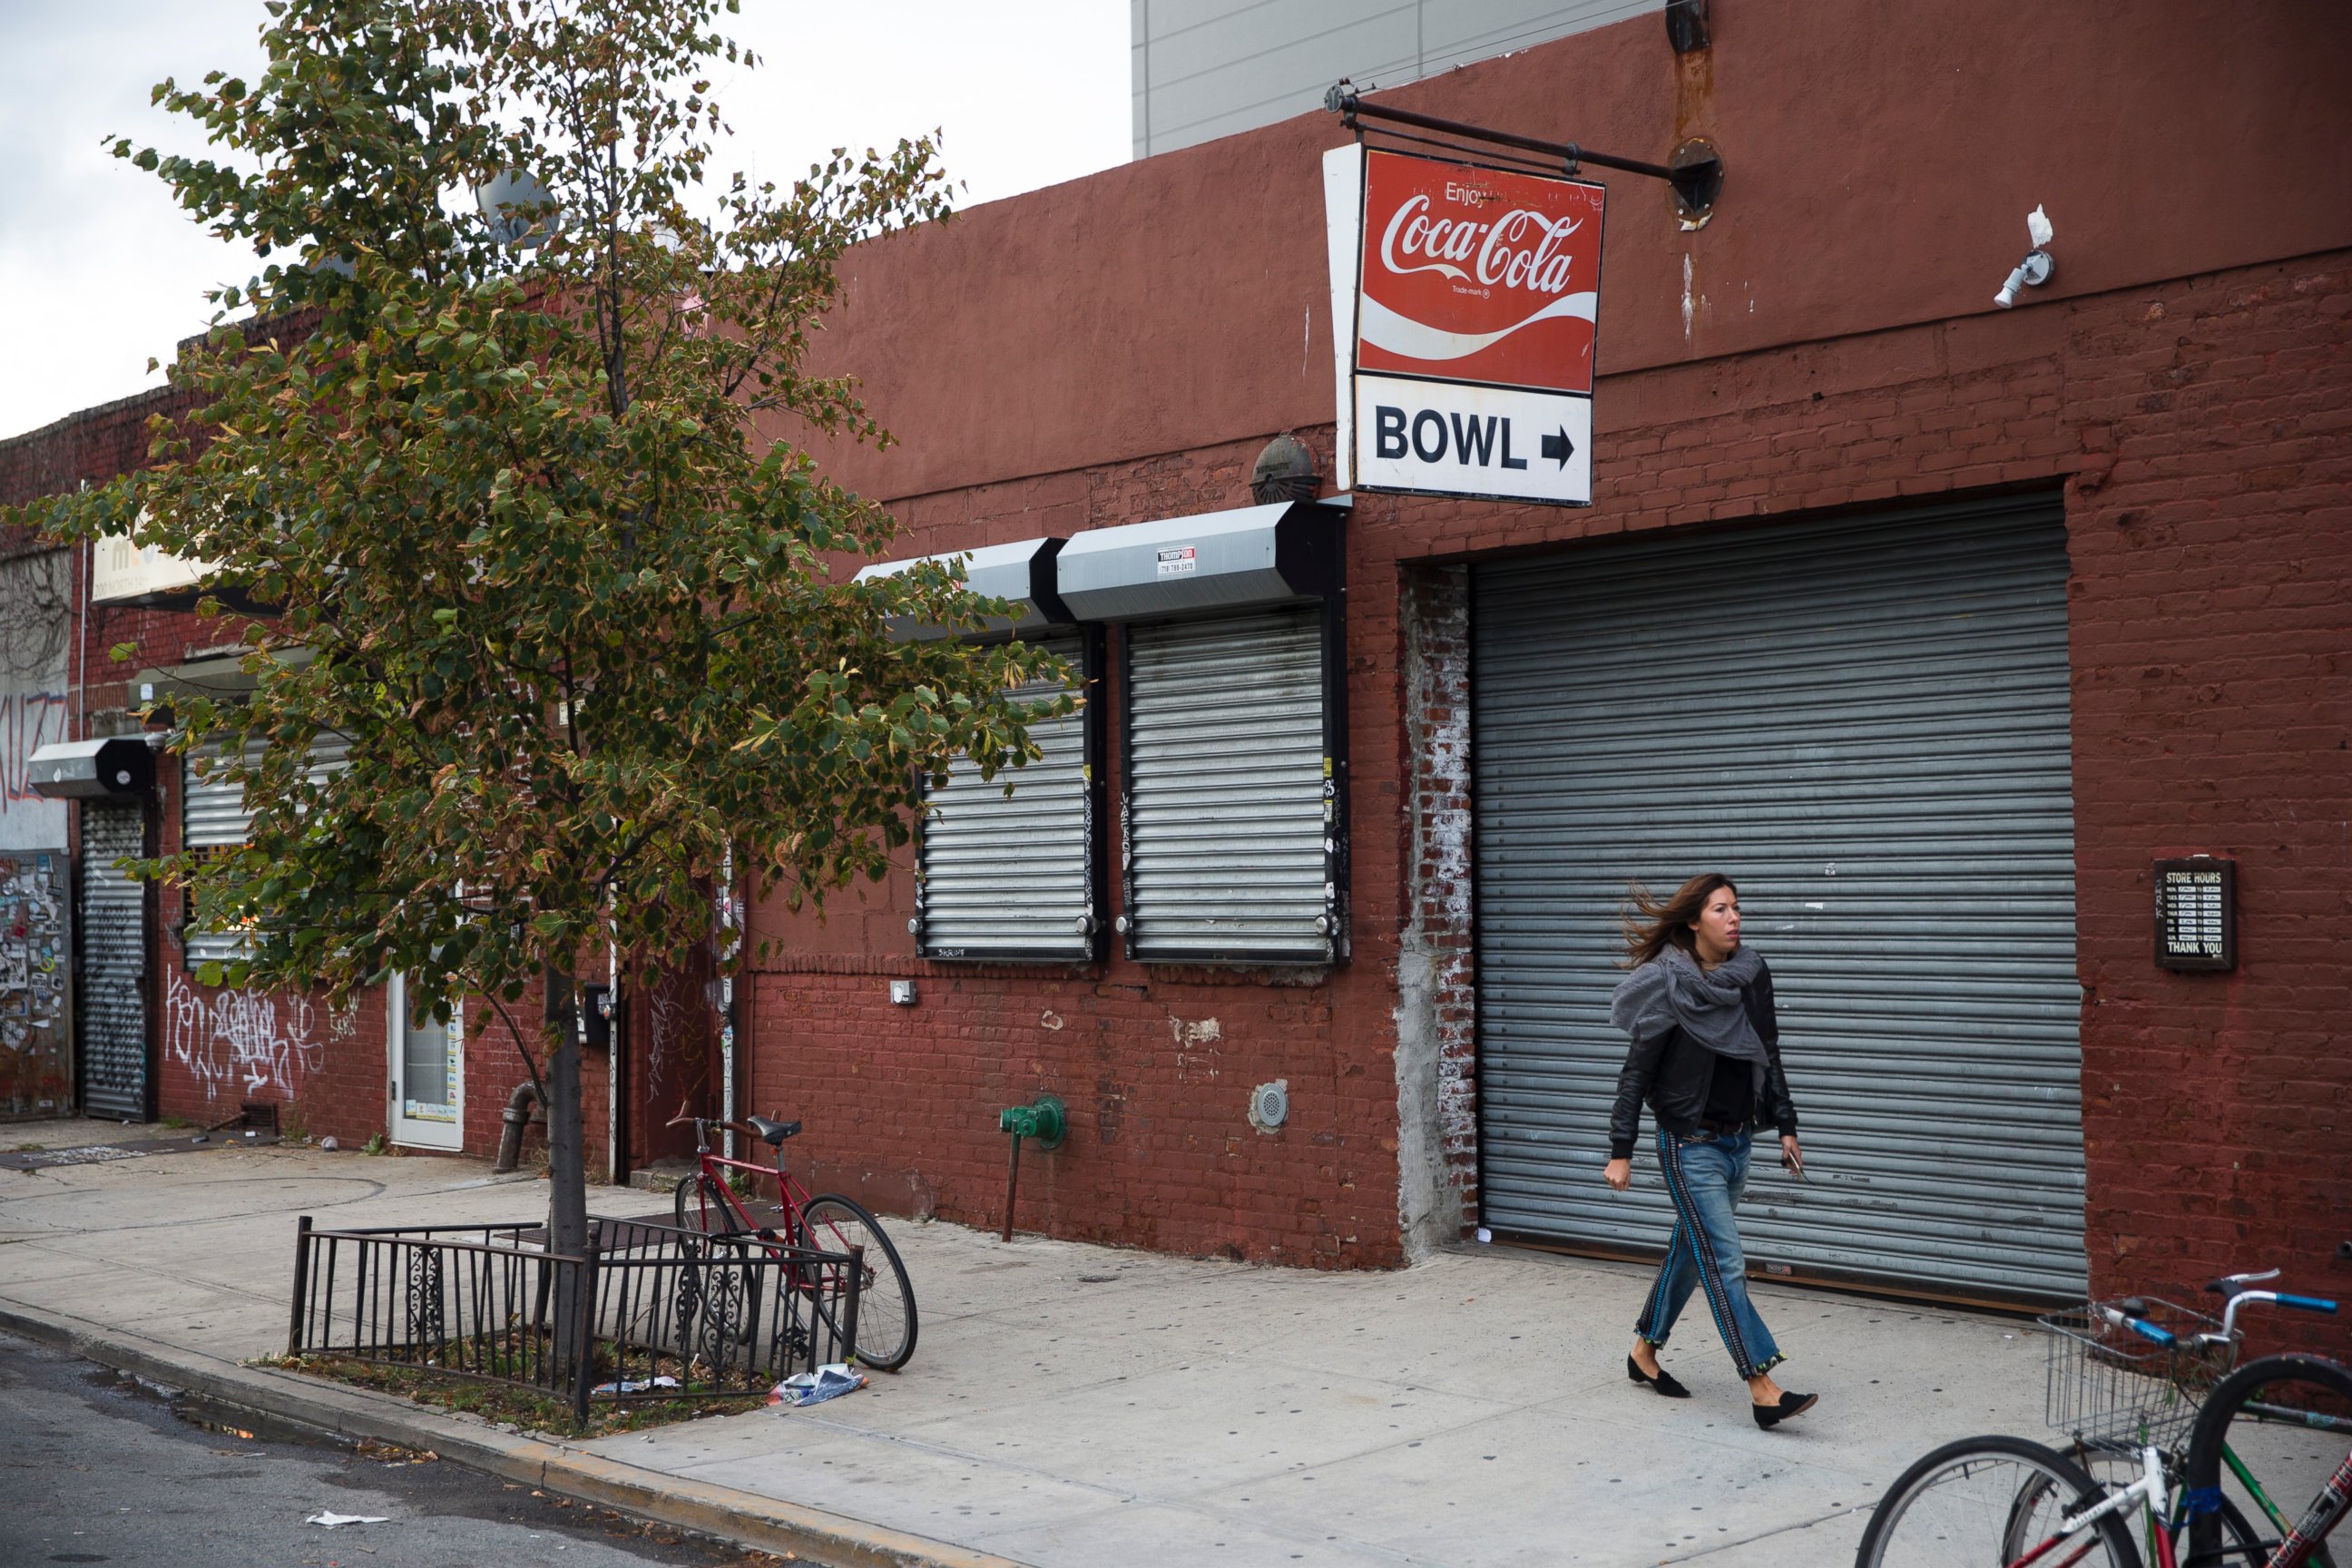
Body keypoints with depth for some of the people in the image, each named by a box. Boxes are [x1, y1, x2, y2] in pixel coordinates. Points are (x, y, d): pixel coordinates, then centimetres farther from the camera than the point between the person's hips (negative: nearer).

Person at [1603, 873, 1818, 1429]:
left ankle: (1645, 1351, 33)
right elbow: (1636, 1074, -11)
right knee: (1725, 1263, -9)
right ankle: (1764, 1390, -12)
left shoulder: (1752, 975, 2)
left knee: (1692, 1250, 17)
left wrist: (1785, 1127, 12)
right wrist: (1620, 1152, -12)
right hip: (1691, 1145, -7)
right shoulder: (1669, 987, -14)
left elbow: (1769, 1057, 13)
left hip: (1737, 1138, 7)